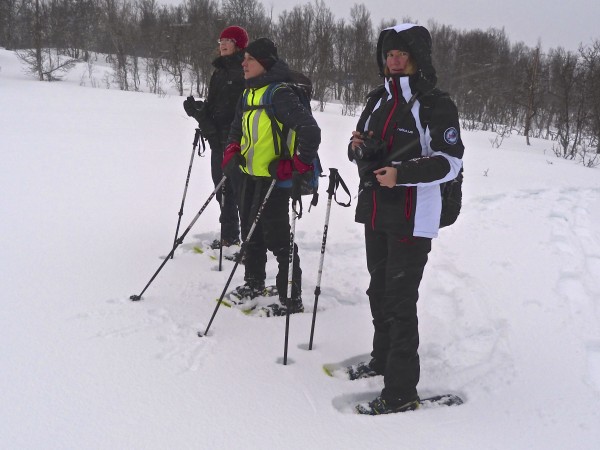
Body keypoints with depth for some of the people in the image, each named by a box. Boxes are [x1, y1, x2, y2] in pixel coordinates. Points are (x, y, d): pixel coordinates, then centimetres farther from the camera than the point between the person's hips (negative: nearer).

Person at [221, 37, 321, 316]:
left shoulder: (279, 94, -17)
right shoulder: (249, 93, 11)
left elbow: (309, 130, -24)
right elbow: (238, 127, 26)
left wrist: (297, 165, -23)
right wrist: (232, 152, 10)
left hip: (274, 177, -9)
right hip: (250, 175, 9)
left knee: (277, 238, -4)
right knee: (250, 230, 20)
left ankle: (291, 299, 6)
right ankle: (254, 283, 38)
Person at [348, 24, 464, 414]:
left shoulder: (435, 104, -9)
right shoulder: (379, 99, 13)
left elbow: (451, 161, -14)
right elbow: (363, 154, 19)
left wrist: (402, 173, -25)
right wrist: (358, 148, -5)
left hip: (412, 217, -8)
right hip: (375, 211, 8)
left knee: (400, 301, -6)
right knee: (379, 291, 19)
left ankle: (401, 392, 1)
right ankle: (383, 358, 38)